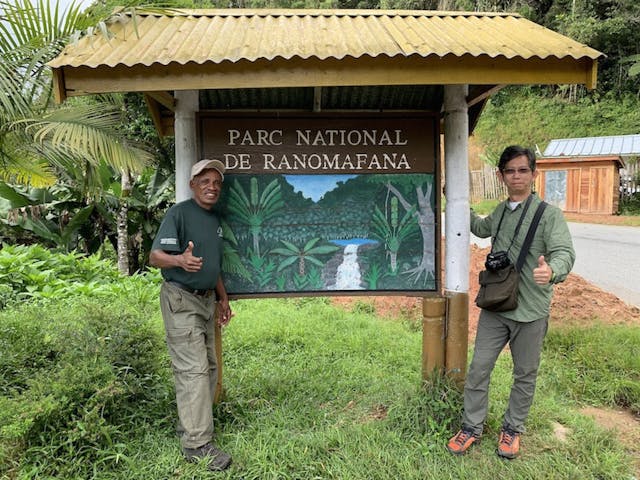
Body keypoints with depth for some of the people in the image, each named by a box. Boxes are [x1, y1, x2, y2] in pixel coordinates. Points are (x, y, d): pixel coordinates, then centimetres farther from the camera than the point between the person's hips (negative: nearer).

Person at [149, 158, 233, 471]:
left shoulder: (215, 221, 13)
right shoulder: (179, 213, -12)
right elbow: (155, 256, -21)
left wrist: (223, 298, 19)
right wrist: (180, 260, -41)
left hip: (206, 301, 9)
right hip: (181, 301, -9)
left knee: (208, 368, 14)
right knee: (193, 369, -9)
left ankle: (189, 424, 29)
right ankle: (197, 444, 0)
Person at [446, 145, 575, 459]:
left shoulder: (549, 214, -10)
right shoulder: (499, 212, 8)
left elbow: (564, 252, -23)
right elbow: (481, 228, 30)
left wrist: (552, 271, -45)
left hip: (531, 312, -4)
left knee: (525, 375, 13)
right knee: (478, 369, 7)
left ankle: (512, 429, 34)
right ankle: (472, 428, 23)